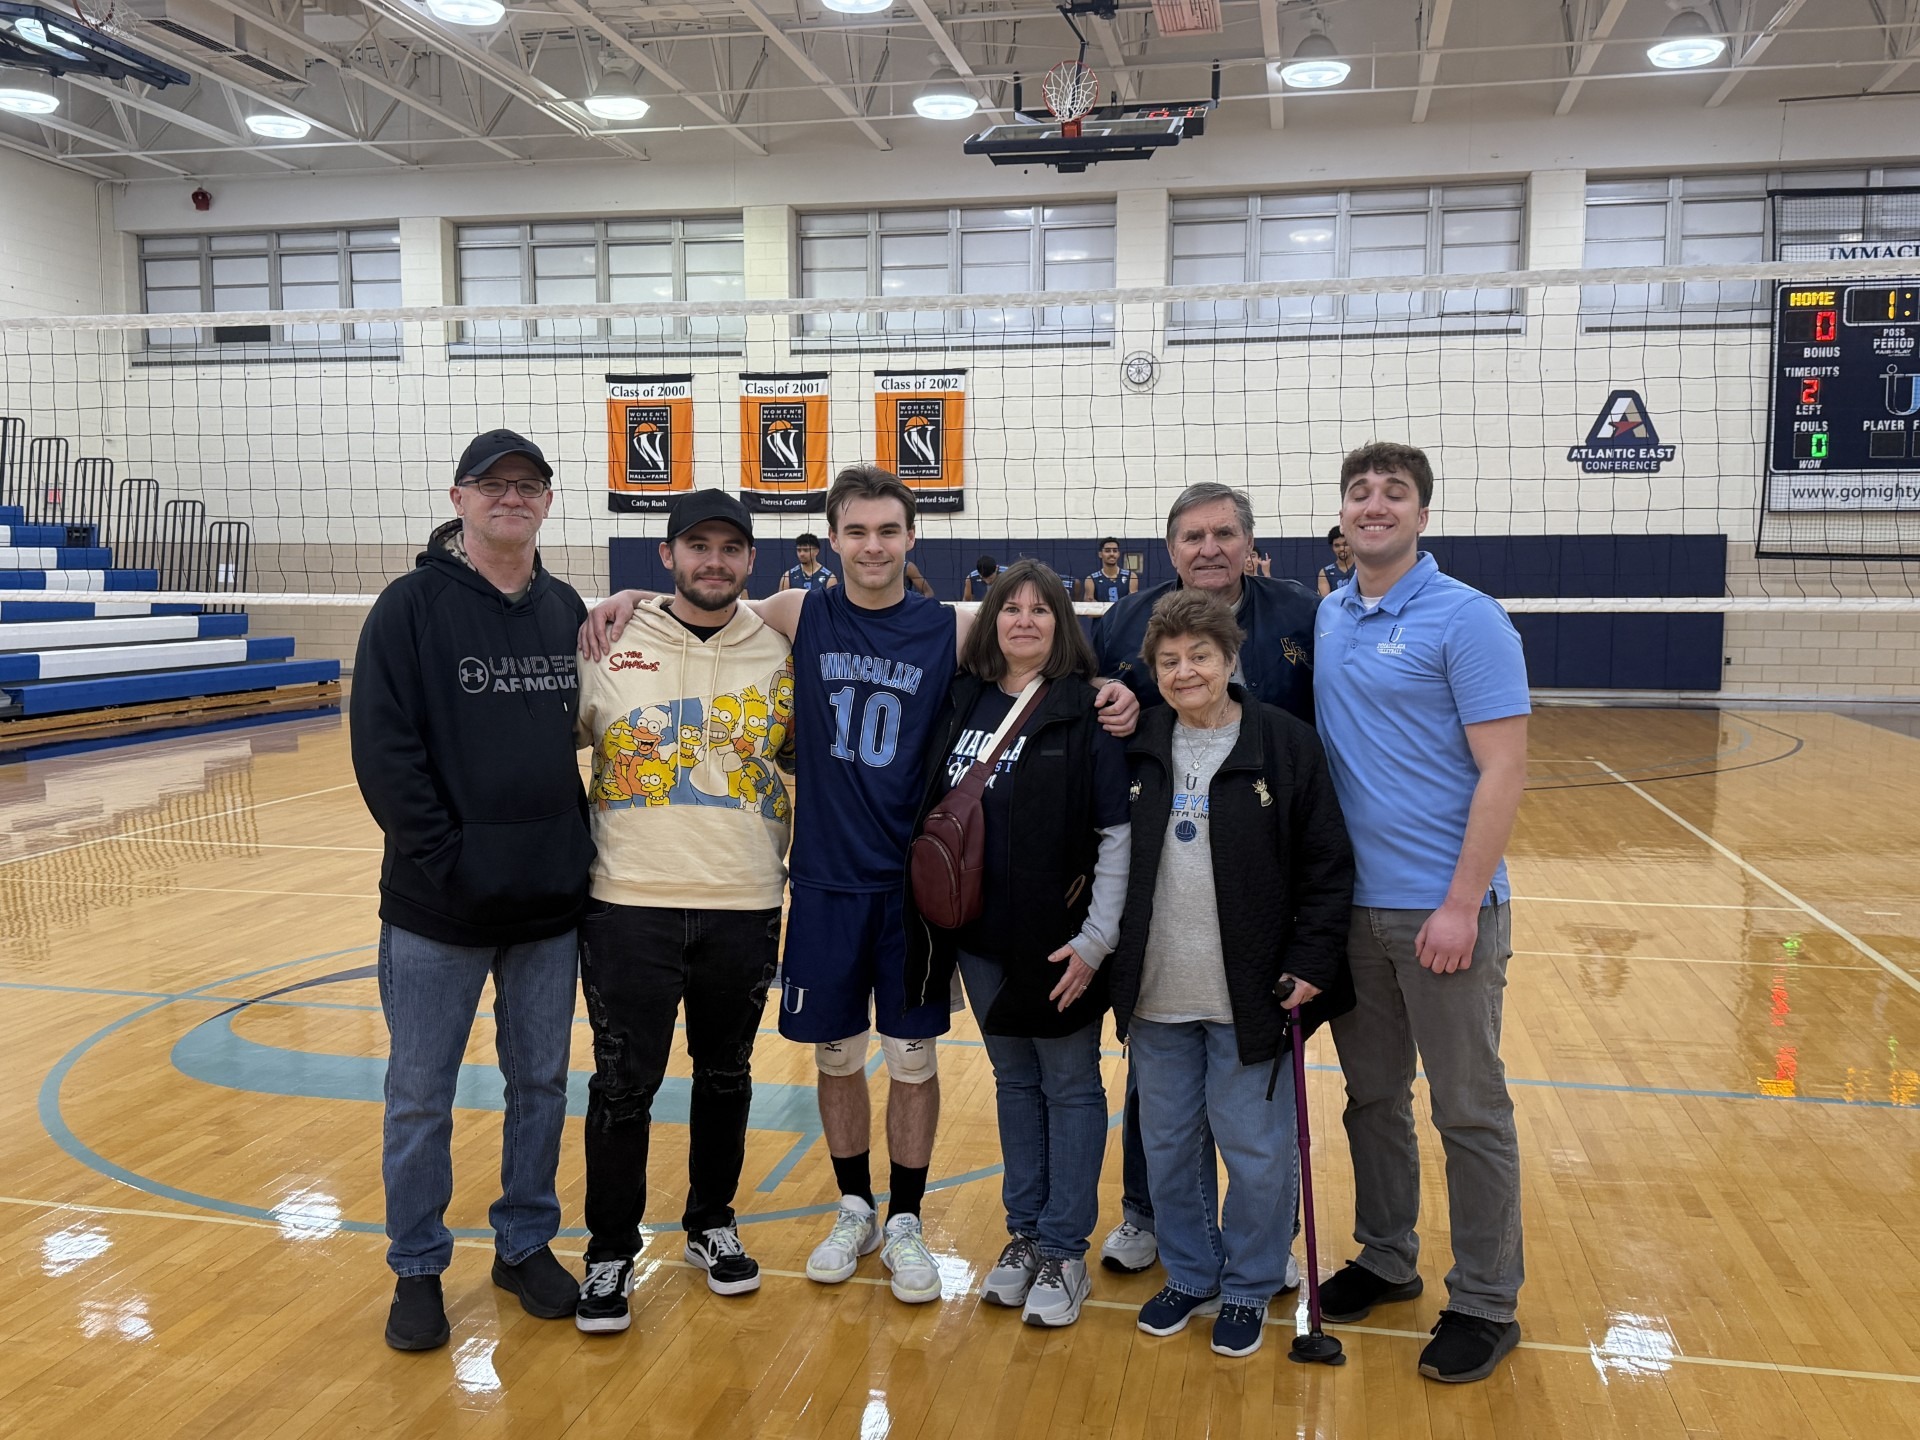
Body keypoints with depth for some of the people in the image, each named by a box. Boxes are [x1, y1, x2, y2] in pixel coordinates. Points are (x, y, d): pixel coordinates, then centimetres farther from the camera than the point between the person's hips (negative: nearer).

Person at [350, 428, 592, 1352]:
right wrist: (446, 858, -17)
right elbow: (383, 752, -13)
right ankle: (417, 1268, 27)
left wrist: (579, 841, 1)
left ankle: (526, 1243, 33)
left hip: (552, 901, 4)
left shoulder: (567, 610, 7)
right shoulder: (412, 607, -7)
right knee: (420, 1097, 9)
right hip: (439, 906, -4)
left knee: (542, 1082, 15)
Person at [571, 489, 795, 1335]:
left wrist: (789, 858, 8)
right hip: (630, 905, -2)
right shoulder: (610, 647, -2)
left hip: (744, 907, 2)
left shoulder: (776, 655, 3)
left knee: (726, 1075, 16)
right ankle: (610, 1253, 22)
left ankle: (712, 1225, 35)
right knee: (623, 1086, 4)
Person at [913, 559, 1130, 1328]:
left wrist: (1095, 940, -16)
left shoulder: (1086, 710, -10)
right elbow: (934, 813, 13)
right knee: (1014, 1082, 15)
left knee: (1070, 1085, 7)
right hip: (981, 932, 5)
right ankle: (1024, 1235, 28)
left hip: (1058, 938, -5)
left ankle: (1064, 1251, 18)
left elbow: (1118, 833, -12)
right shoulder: (961, 702, 4)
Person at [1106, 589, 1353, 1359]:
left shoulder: (1286, 744, -7)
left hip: (1249, 997, -4)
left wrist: (1310, 965, -11)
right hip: (1156, 996, 4)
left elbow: (1328, 864, -5)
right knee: (1167, 1144, 15)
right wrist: (1108, 962, 6)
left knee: (1254, 1148, 6)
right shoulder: (1138, 747, 4)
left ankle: (1250, 1286, 27)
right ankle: (1189, 1275, 34)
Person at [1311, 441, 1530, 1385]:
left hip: (1441, 908, -6)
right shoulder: (1326, 615, 8)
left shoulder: (1467, 619, -10)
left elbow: (1503, 770, -14)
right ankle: (1386, 1260, 33)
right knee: (1372, 1095, 16)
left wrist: (1461, 904, -19)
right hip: (1350, 901, 6)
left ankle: (1485, 1303, 19)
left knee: (1469, 1112, 5)